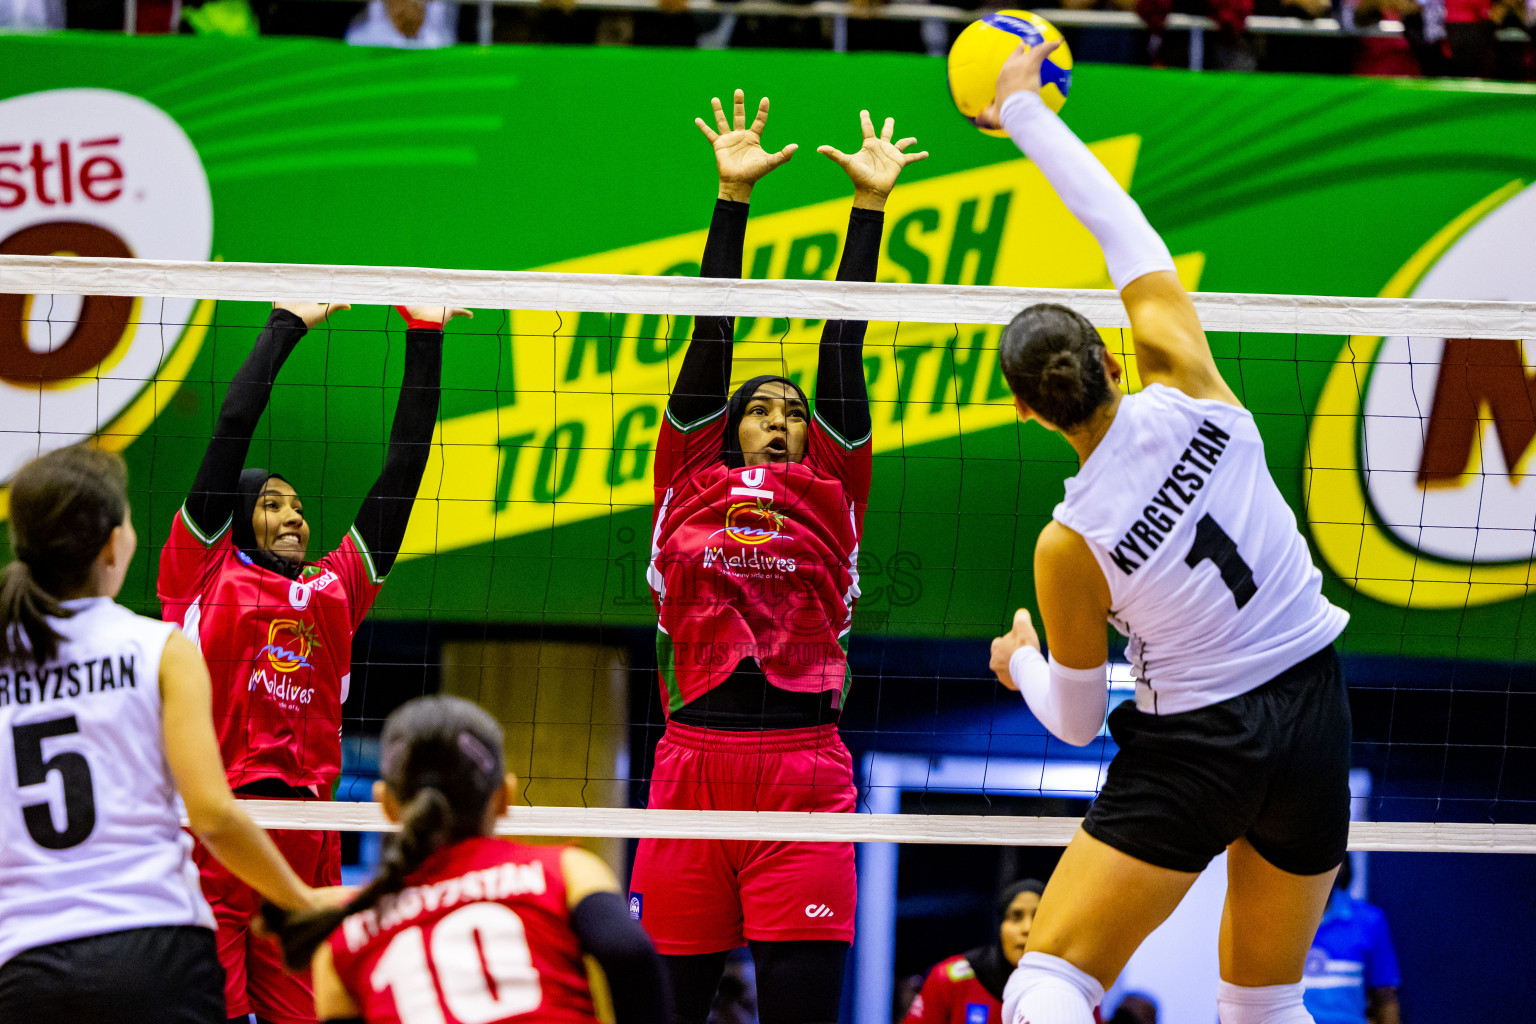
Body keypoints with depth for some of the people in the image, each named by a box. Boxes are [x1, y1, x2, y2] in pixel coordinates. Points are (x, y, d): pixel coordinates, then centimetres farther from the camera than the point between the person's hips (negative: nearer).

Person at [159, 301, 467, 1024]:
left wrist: (425, 337, 21)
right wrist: (286, 327, 13)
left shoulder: (336, 588, 20)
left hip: (305, 831, 4)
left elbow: (403, 465, 21)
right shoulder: (203, 570, 9)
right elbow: (234, 426, 6)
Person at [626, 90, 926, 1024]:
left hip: (806, 765, 0)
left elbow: (844, 350, 15)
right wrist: (733, 197, 13)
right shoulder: (690, 483, 16)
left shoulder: (831, 494, 16)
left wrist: (870, 206, 16)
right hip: (695, 761, 0)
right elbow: (712, 339, 14)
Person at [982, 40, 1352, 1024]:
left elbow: (1075, 719, -1)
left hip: (1194, 749, -5)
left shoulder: (1070, 546, -16)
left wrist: (1020, 661, 20)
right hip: (1315, 716, 5)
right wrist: (1026, 113, 10)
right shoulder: (1188, 393, -11)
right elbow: (1126, 229, 2)